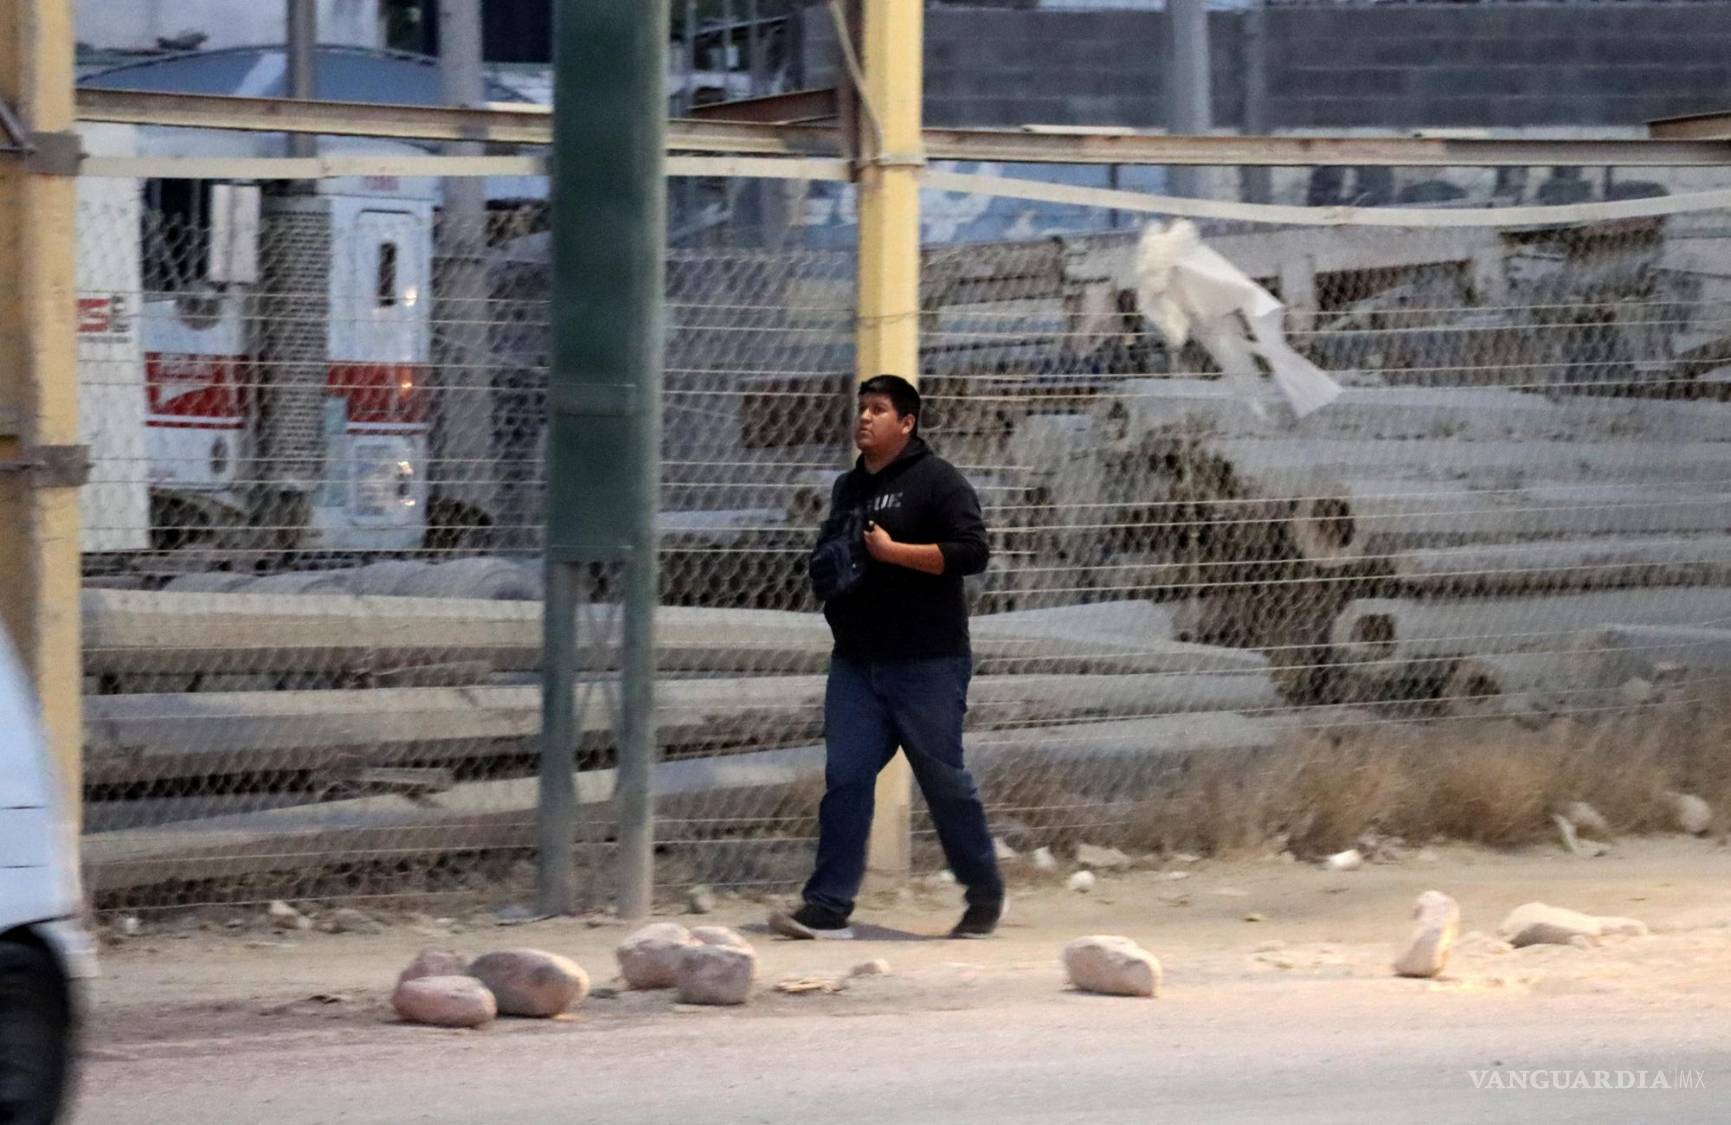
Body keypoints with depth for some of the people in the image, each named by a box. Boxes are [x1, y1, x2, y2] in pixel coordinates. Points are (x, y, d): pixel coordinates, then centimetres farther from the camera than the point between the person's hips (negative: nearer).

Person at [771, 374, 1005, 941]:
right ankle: (827, 907, -5)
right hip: (855, 662, 6)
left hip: (927, 664, -6)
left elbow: (971, 551, -15)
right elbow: (825, 551, 33)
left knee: (944, 781, 2)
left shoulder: (937, 481, -5)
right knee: (845, 781, -2)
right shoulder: (849, 488, 19)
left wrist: (893, 552, -19)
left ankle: (985, 894, 19)